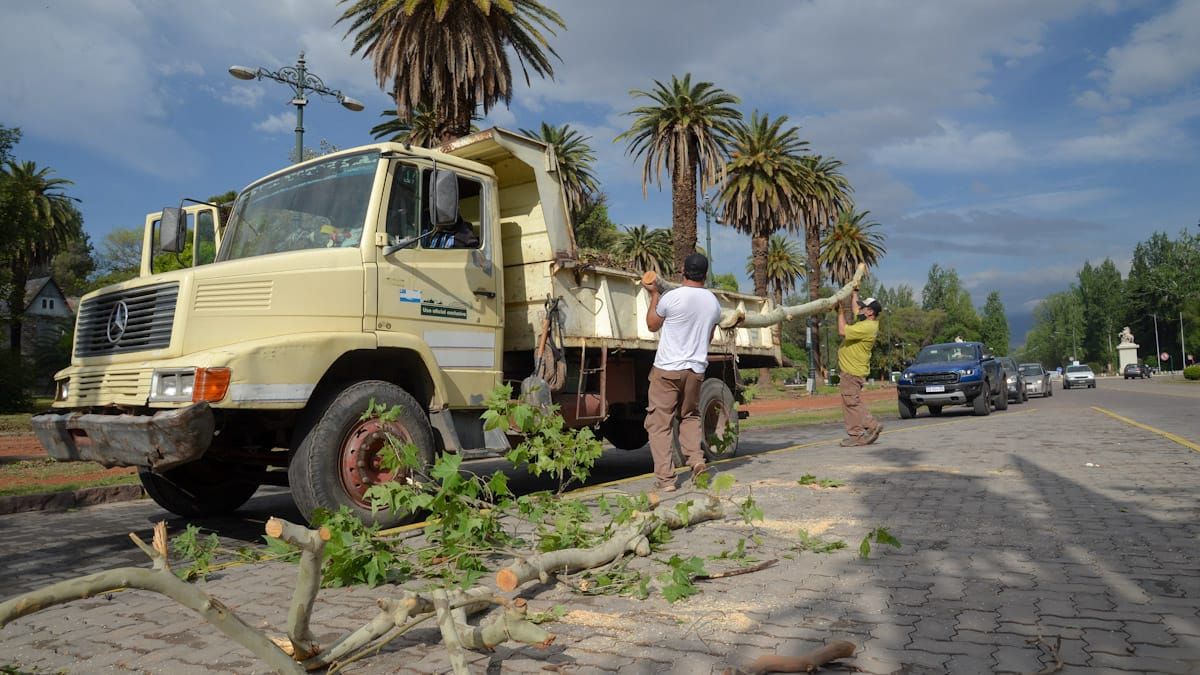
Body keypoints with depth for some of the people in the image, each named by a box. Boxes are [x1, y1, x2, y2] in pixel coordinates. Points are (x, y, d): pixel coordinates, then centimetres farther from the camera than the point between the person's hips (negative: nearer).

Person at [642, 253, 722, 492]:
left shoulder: (671, 297, -11)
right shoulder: (714, 302, 5)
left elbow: (652, 325, 6)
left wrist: (653, 294, 16)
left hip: (667, 368, -5)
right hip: (696, 369, 5)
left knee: (659, 422, 1)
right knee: (690, 416, 24)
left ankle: (665, 477, -4)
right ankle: (696, 460, 6)